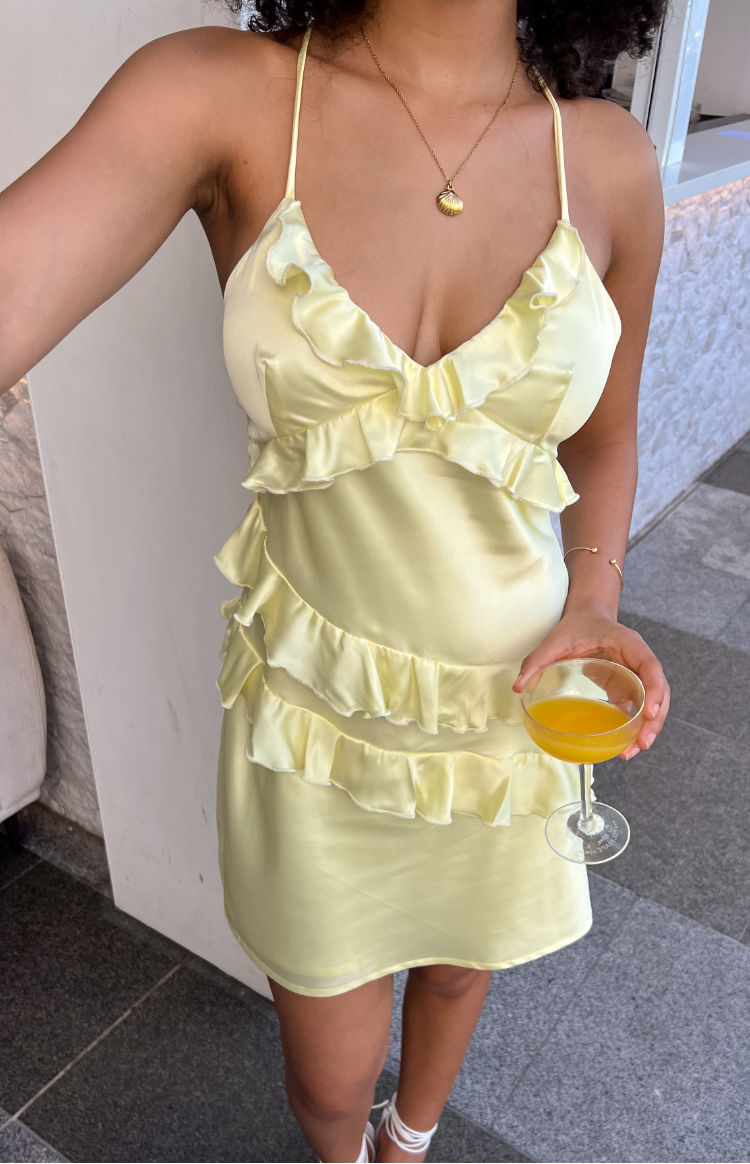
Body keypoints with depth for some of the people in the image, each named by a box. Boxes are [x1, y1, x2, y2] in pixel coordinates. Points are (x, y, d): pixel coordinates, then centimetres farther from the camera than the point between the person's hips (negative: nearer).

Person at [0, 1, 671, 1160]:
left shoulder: (609, 162, -9)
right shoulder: (222, 94, -15)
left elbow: (604, 441, 5)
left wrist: (595, 605, -13)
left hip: (511, 705, 3)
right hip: (314, 712, -1)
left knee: (458, 964, 29)